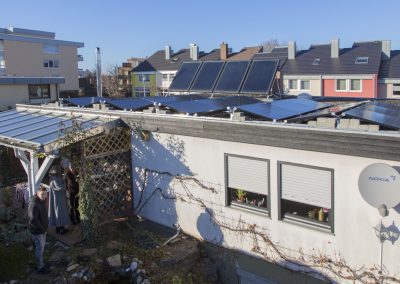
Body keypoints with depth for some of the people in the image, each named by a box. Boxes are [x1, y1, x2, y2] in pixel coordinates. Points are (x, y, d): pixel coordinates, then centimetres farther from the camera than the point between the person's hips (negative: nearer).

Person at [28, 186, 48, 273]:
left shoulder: (42, 201, 0)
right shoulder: (34, 204, -29)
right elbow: (33, 220, -31)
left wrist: (46, 224, 9)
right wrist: (41, 227, -21)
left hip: (43, 228, 9)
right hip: (37, 230, -9)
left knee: (42, 246, 22)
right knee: (39, 248, 3)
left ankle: (41, 262, 40)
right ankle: (40, 267, 16)